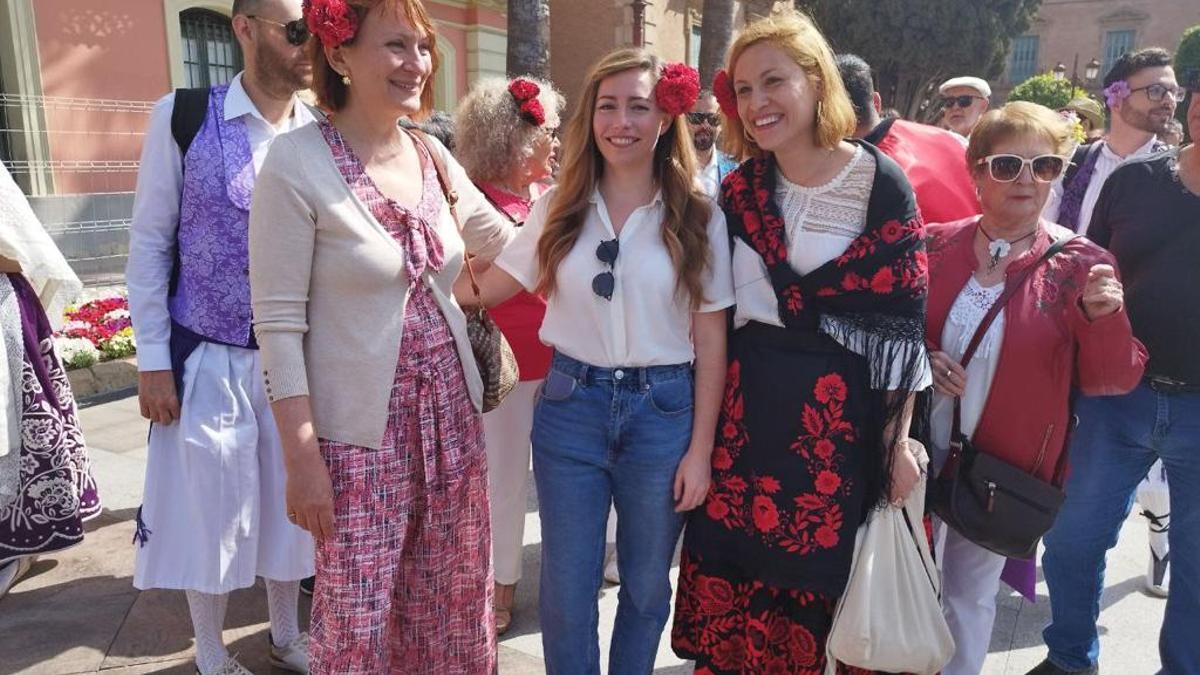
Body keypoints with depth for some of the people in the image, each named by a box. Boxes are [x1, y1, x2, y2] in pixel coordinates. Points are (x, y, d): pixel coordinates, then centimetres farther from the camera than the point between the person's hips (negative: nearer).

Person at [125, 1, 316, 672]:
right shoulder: (183, 117, -7)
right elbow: (149, 243, -3)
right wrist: (152, 359, -5)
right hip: (208, 360, -2)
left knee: (289, 503, 14)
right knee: (210, 510, 11)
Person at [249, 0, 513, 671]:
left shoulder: (433, 156, 3)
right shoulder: (299, 162, -13)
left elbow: (510, 243, 16)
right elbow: (278, 322, -14)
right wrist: (303, 458, -14)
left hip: (451, 415, 6)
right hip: (360, 434, -5)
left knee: (454, 600, 19)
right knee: (360, 619, 8)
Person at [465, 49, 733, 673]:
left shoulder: (698, 218, -3)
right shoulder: (560, 207, 2)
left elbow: (710, 342, -2)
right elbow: (488, 286, 5)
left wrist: (700, 448, -4)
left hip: (663, 413, -1)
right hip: (570, 407, 1)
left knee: (645, 585, 16)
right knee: (565, 588, 10)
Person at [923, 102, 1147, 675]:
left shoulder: (1080, 265, -8)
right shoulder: (935, 245, -4)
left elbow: (1112, 380, -8)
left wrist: (1103, 318, -27)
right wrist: (922, 358, -15)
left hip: (1003, 468, -2)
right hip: (919, 449, 2)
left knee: (970, 595, 17)